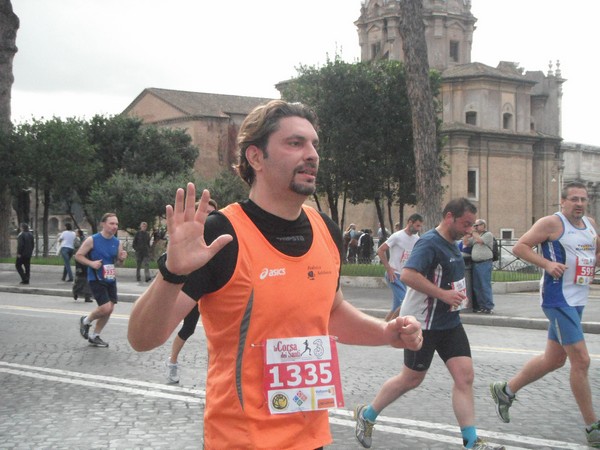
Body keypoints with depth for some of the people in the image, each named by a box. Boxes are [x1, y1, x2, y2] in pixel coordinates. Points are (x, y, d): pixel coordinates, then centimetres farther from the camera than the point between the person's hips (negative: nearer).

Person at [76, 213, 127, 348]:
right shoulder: (92, 240, -12)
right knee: (105, 308, -16)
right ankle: (86, 321, 14)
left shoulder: (117, 243, 2)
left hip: (111, 280, 6)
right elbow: (78, 256, -6)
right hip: (96, 280, -6)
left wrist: (122, 259, -10)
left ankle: (94, 336, 26)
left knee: (109, 310, 9)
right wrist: (91, 263, -21)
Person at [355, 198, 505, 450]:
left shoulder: (452, 244, 12)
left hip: (449, 322, 8)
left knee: (465, 376, -1)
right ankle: (366, 415, 25)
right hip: (423, 324, -8)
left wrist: (458, 294, 13)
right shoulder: (429, 242, -18)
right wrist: (443, 294, -29)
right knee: (412, 379, 4)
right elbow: (407, 275, -32)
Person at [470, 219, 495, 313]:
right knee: (477, 287, 7)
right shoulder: (475, 235, 22)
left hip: (485, 264, -8)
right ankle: (481, 306, 13)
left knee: (485, 286, -10)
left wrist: (474, 232, -4)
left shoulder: (488, 234, -1)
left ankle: (489, 307, -8)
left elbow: (480, 241, -15)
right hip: (475, 263, 8)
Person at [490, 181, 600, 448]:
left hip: (578, 300, 9)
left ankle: (505, 391, 33)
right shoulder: (552, 223, -10)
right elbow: (520, 246, -11)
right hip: (558, 299, -9)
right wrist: (547, 264, -22)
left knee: (554, 359, 16)